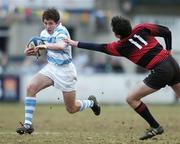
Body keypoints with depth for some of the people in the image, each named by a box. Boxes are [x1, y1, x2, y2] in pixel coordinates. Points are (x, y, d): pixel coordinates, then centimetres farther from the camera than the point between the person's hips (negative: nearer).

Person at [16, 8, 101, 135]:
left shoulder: (61, 31, -21)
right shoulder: (44, 33, 1)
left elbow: (61, 46, -43)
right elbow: (41, 50, 16)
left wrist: (47, 45, -56)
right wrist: (32, 51, -5)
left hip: (65, 71, -6)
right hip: (51, 67, 6)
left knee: (72, 109, 5)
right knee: (31, 88, -19)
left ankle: (91, 102, 39)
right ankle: (28, 124, -16)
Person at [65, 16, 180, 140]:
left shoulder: (120, 47, -2)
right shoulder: (142, 28, 5)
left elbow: (97, 47, 7)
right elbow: (167, 32, 8)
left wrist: (75, 43, 16)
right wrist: (168, 51, 21)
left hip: (160, 71, -6)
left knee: (131, 98, 4)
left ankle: (155, 127, 11)